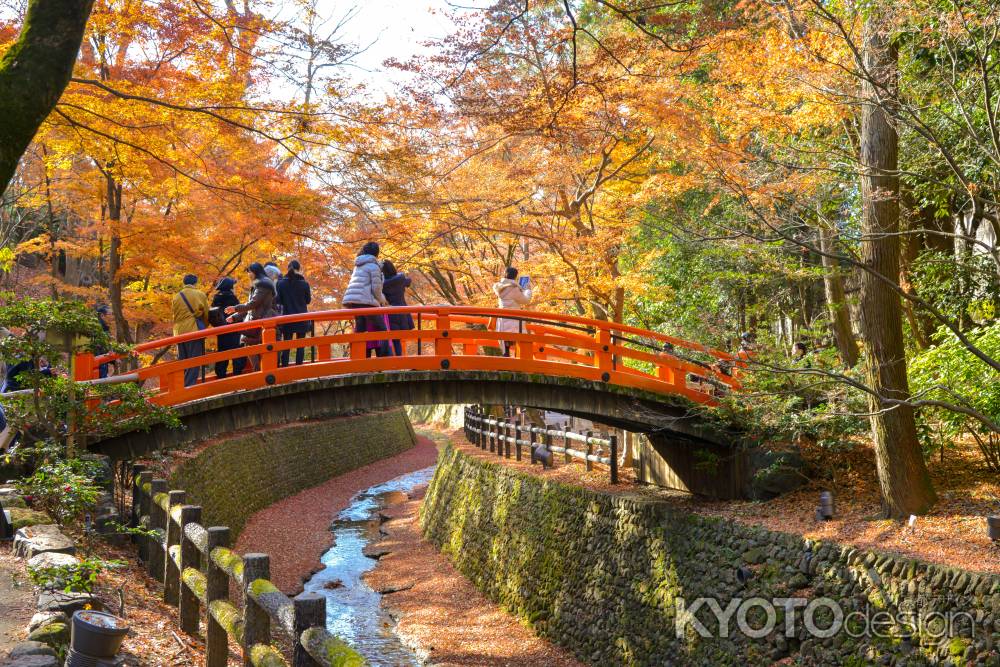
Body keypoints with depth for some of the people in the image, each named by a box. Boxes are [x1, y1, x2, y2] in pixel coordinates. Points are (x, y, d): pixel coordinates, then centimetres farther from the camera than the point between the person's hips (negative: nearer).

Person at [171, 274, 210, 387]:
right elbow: (206, 314, 6)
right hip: (194, 331, -4)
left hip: (179, 332, 4)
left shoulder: (177, 297, 12)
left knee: (182, 360, 11)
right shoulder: (200, 295, 1)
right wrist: (203, 328, 20)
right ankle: (189, 386, -11)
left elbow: (175, 315, 12)